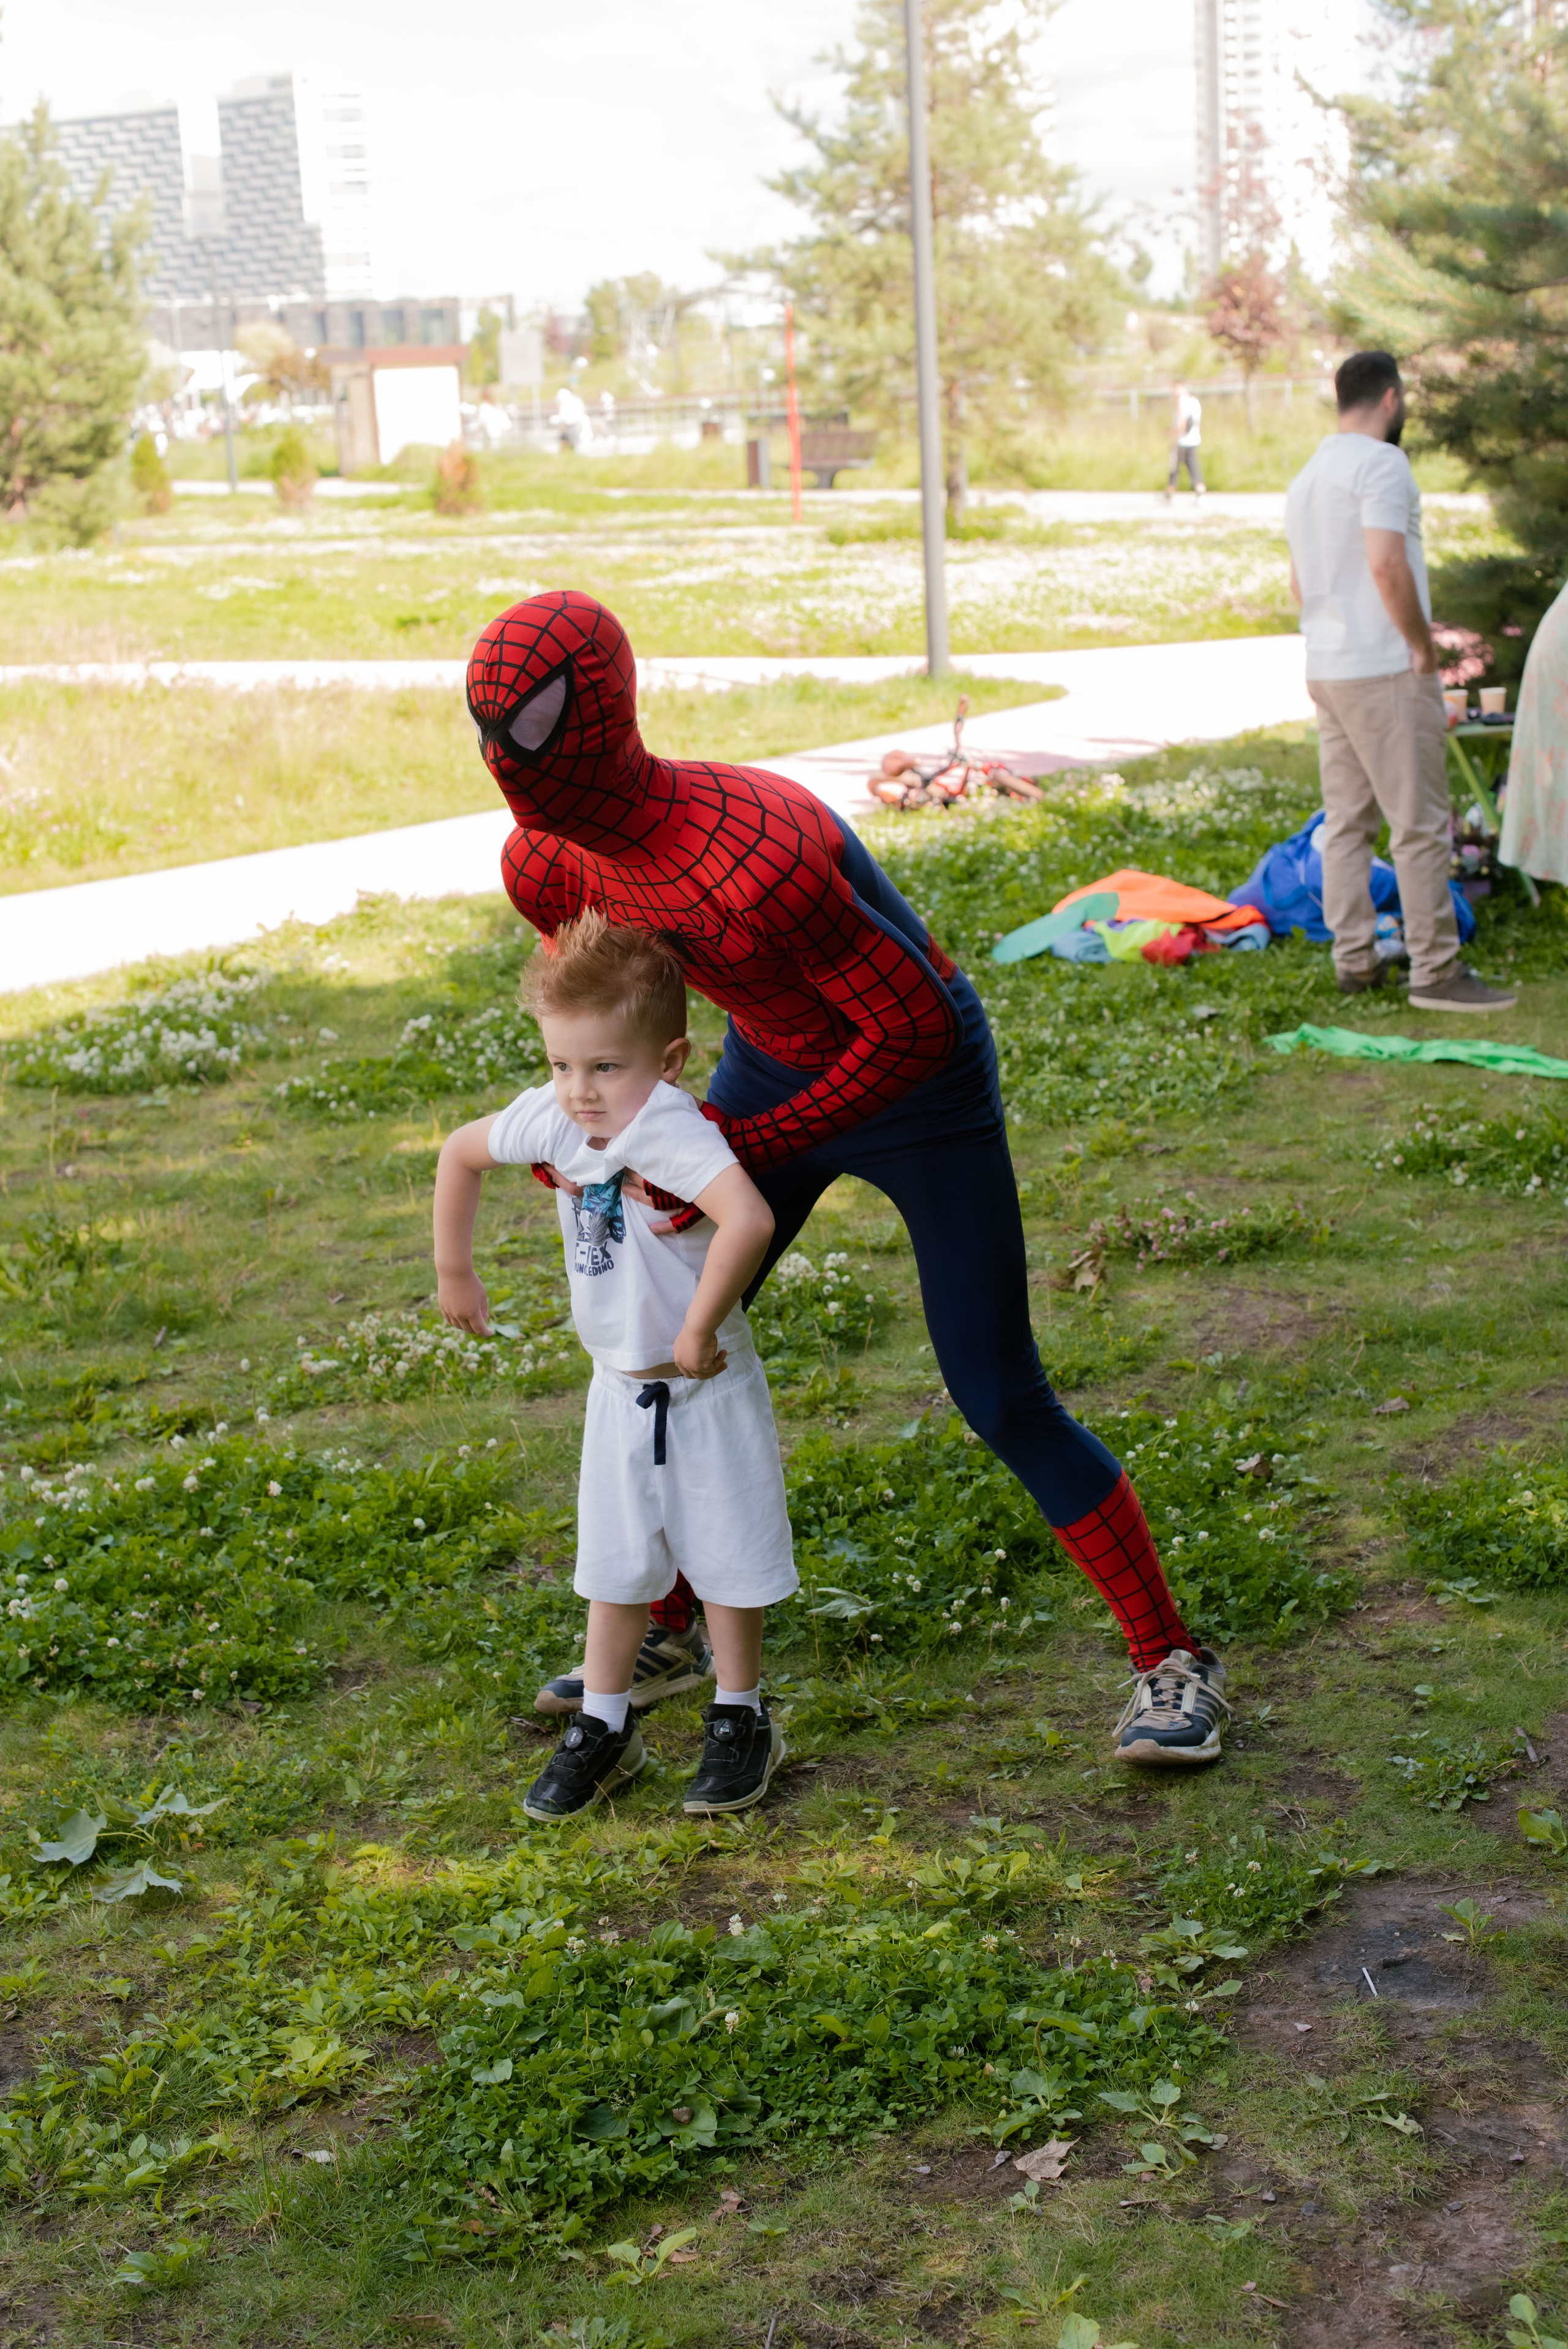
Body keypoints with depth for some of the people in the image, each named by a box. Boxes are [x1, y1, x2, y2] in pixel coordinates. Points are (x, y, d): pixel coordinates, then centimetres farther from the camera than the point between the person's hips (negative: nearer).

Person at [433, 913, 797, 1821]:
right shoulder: (552, 1119, -8)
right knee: (616, 1566, 16)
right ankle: (603, 1728, 30)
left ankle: (741, 1722, 27)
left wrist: (698, 1329, -36)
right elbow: (462, 1153, 11)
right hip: (619, 1390, 6)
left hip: (703, 1391, -6)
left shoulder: (673, 1130, -31)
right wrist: (455, 1272, 15)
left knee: (725, 1559, 9)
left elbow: (749, 1220, -48)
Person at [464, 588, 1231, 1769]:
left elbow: (919, 1027, -32)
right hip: (775, 1062, 7)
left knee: (1004, 1404, -7)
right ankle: (667, 1628, 35)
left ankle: (1173, 1661, 11)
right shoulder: (546, 862, -15)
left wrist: (747, 1150, -30)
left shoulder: (758, 862, -42)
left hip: (923, 1084, -7)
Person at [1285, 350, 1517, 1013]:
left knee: (1345, 821, 10)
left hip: (1326, 667, 9)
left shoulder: (1306, 477, 17)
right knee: (1420, 822, -6)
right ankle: (1435, 970, -6)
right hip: (1385, 668, -9)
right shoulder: (1381, 463, -11)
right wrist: (1424, 646, -12)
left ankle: (1355, 959, 13)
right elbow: (1387, 565, -22)